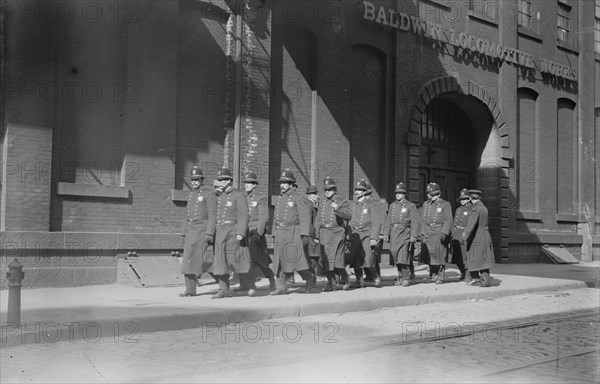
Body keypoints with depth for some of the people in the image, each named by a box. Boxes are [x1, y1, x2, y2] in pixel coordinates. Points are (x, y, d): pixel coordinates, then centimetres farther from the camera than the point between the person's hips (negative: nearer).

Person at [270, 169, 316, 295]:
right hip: (281, 234, 7)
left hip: (294, 234, -7)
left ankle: (310, 278, 15)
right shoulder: (279, 199, 15)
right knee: (279, 260, 2)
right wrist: (275, 234, 18)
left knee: (297, 259, -8)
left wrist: (305, 235, -20)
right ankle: (281, 287, 7)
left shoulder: (299, 198, -6)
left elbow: (305, 217, -13)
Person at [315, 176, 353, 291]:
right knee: (326, 260, 1)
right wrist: (317, 235, 17)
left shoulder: (342, 202, 2)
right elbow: (318, 220, 22)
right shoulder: (323, 204, 18)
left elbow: (349, 215, -13)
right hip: (324, 235, 5)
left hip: (337, 233, -5)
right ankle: (331, 284, 10)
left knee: (336, 258, -13)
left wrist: (337, 209, -27)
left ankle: (344, 279, 10)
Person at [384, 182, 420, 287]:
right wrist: (386, 233, 7)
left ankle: (406, 278, -3)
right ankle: (400, 277, 17)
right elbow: (388, 220, 16)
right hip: (394, 234, 5)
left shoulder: (410, 206, 0)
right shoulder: (392, 206, 15)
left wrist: (413, 236, -11)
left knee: (403, 257, -12)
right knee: (396, 258, 6)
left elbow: (415, 222, -5)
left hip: (404, 233, -5)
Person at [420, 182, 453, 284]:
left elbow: (448, 220, -9)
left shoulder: (445, 204, -2)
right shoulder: (426, 204, 15)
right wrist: (423, 233, 11)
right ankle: (433, 274, 16)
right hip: (428, 233, 5)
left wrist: (444, 233, -19)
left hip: (440, 233, -4)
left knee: (440, 255, -4)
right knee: (429, 254, 1)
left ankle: (440, 277, 4)